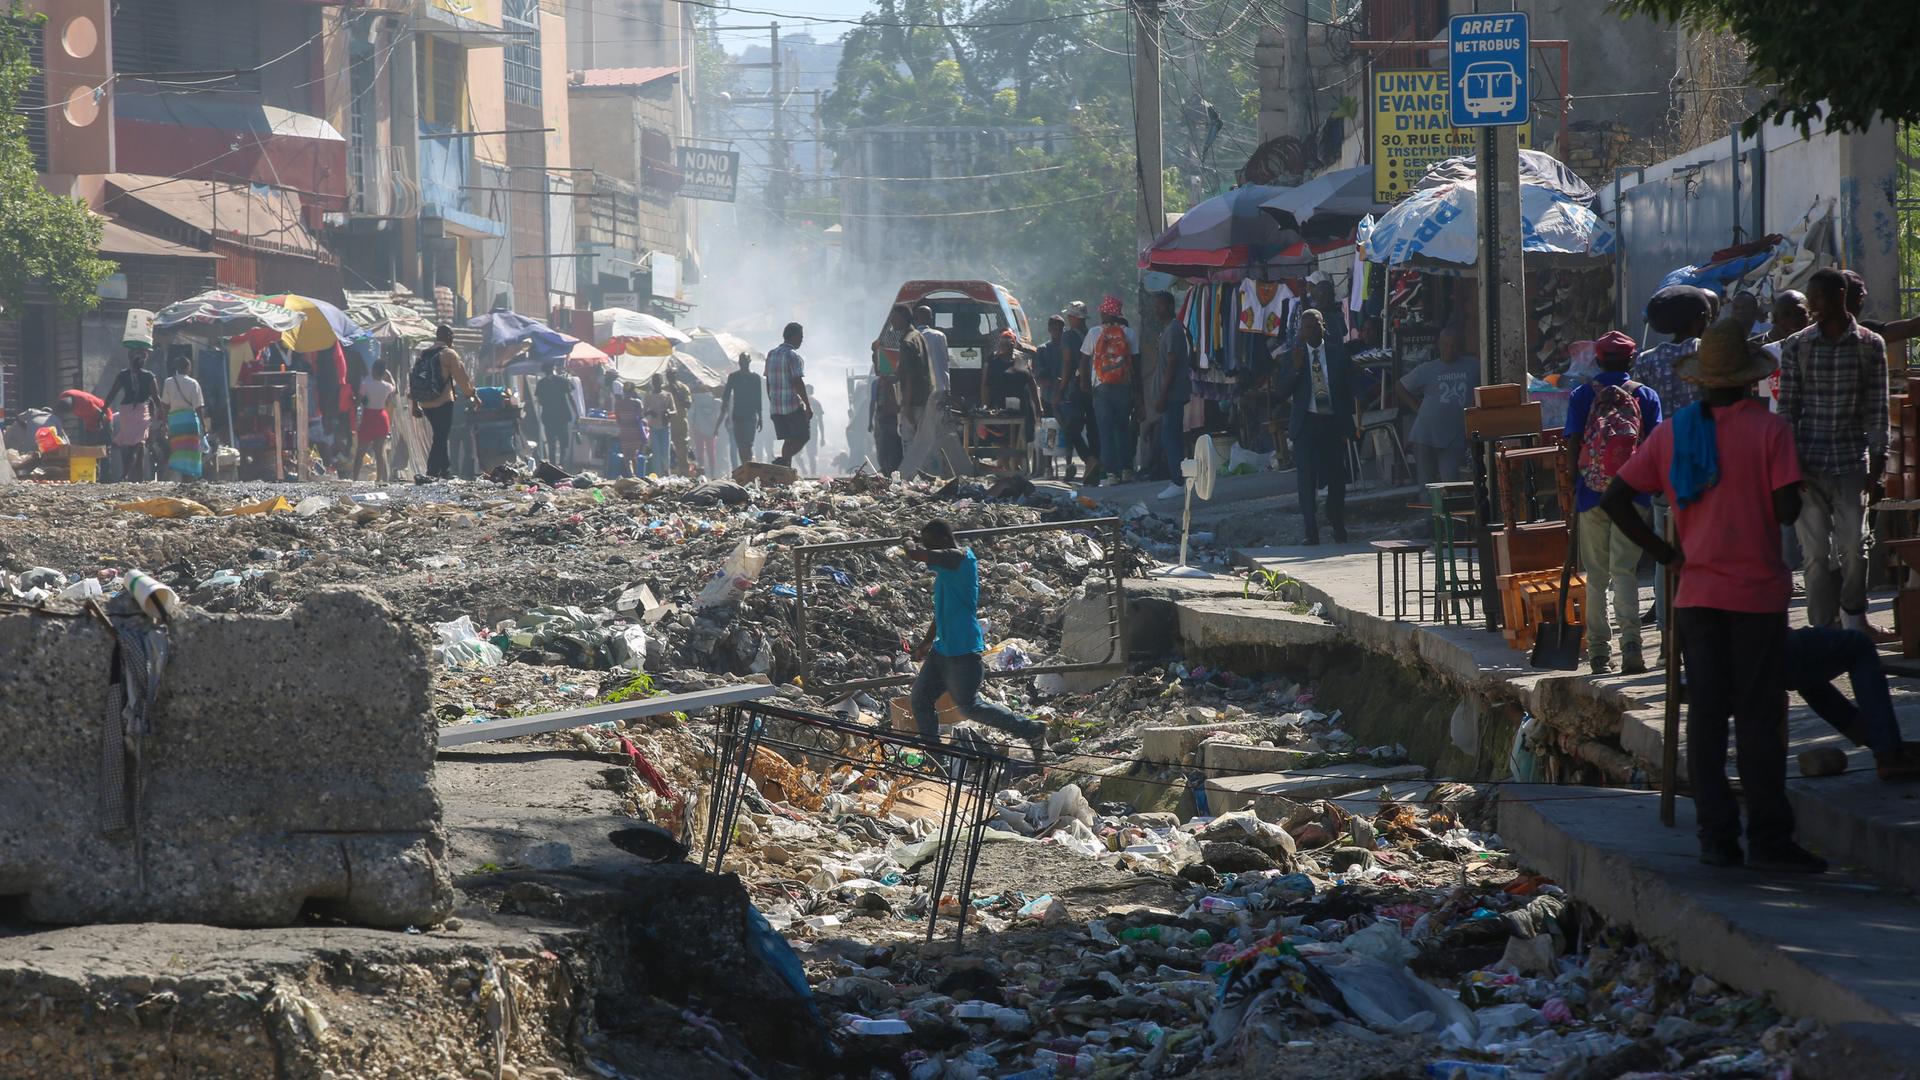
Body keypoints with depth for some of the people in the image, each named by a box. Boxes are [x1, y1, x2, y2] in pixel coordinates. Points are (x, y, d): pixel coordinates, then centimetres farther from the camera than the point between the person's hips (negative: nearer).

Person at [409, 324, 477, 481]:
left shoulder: (423, 354, 13)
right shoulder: (448, 354, -7)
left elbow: (414, 377, 14)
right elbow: (461, 377, -5)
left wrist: (415, 404, 18)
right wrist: (470, 396, 10)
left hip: (425, 403, 7)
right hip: (443, 402, -7)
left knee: (441, 435, 19)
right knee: (441, 438, -5)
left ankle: (446, 470, 24)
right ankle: (432, 473, -13)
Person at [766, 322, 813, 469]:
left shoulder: (771, 355, 13)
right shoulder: (793, 356, -12)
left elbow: (768, 382, 16)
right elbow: (798, 383, -16)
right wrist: (808, 406, -13)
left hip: (775, 407, 8)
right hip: (793, 406, -8)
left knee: (789, 440, 12)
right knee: (802, 437, -2)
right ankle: (783, 460, -17)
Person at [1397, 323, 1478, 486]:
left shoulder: (1472, 366, 5)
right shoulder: (1427, 370, 7)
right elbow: (1402, 388, 16)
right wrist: (1417, 408, 5)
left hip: (1454, 438, -1)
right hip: (1425, 435, 1)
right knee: (1426, 484, 3)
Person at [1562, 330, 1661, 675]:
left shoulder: (1581, 396, 2)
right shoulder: (1646, 396, 2)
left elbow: (1572, 448, -1)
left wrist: (1575, 490, 6)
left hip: (1592, 494, 0)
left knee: (1596, 575, 9)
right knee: (1624, 570, -2)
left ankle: (1598, 651, 10)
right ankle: (1630, 643, -18)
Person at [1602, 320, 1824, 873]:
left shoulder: (1672, 432, 4)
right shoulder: (1770, 428, -9)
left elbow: (1614, 499, 2)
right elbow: (1787, 509, -15)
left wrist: (1663, 551, 6)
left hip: (1696, 593, 4)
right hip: (1757, 590, -4)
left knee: (1705, 716, 7)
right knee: (1759, 719, -1)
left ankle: (1716, 838, 7)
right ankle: (1768, 839, -1)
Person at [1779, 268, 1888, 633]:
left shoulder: (1870, 345, 3)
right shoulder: (1796, 346, 4)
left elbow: (1877, 407, 4)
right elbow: (1787, 407, 4)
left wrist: (1878, 458, -2)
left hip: (1852, 461, 0)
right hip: (1808, 464, 1)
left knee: (1853, 545, -4)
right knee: (1816, 553, -2)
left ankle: (1852, 613, 19)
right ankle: (1822, 628, 5)